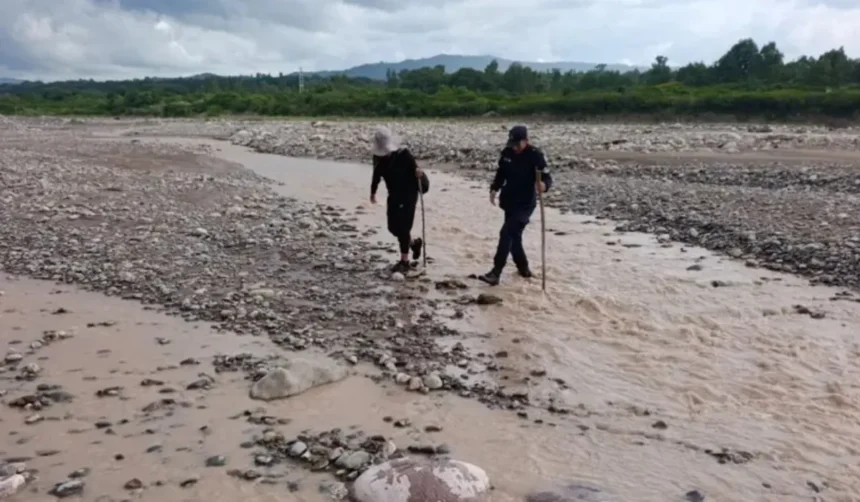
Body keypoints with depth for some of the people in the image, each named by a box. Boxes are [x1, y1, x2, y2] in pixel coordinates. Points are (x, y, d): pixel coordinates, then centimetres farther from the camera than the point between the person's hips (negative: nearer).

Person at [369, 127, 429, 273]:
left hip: (408, 194, -6)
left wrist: (418, 172, -43)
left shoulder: (403, 154, -19)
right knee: (393, 227, 9)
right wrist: (373, 192, 22)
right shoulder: (378, 157, -2)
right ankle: (414, 243, 37)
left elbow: (414, 168, -19)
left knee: (403, 227, -8)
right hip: (393, 195, 7)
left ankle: (404, 261, 2)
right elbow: (377, 175, 12)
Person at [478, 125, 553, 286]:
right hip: (509, 202, 7)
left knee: (507, 234, -17)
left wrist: (543, 185, -40)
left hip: (525, 204, -7)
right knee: (513, 236, 15)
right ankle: (523, 268, 35)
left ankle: (496, 272, -18)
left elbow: (547, 178, -17)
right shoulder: (507, 153, 2)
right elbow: (501, 173, 16)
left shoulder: (535, 156, -15)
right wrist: (494, 189, 1)